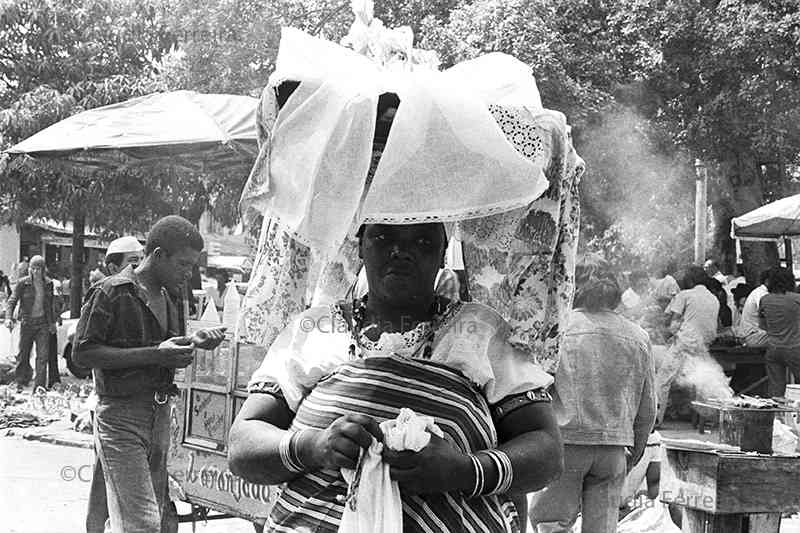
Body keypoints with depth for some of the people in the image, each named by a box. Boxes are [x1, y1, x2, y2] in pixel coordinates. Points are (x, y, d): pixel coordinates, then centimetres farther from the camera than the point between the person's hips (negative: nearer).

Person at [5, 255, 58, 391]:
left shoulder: (48, 283, 4)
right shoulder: (23, 283, -6)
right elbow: (12, 301, -9)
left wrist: (52, 321, 20)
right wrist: (8, 318, -24)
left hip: (43, 323, 2)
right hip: (27, 323, -2)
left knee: (43, 355, -6)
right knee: (23, 355, 6)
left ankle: (40, 384, -6)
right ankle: (21, 383, 21)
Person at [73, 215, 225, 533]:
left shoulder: (169, 299, 16)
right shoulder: (112, 292, -8)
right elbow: (82, 353, -14)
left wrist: (197, 345, 3)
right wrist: (155, 354, -19)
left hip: (160, 414, 8)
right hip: (120, 415, -8)